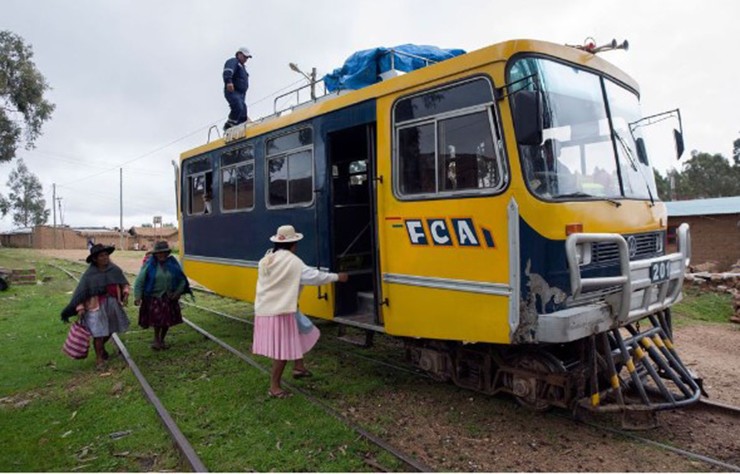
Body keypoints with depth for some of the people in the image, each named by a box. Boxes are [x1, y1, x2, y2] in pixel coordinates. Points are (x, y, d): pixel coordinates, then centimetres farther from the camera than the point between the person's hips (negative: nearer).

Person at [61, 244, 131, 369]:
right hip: (96, 307, -4)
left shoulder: (114, 269, -4)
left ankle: (101, 347, 48)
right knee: (99, 333, -2)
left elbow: (123, 282, 11)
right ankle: (99, 358, 17)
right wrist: (80, 308, -15)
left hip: (113, 305, 5)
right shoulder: (89, 274, -13)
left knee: (110, 330, 19)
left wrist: (125, 292, -5)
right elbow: (80, 292, -11)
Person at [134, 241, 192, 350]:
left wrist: (178, 292, -5)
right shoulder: (150, 265, -7)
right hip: (154, 297, -3)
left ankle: (162, 340, 31)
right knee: (157, 319, -9)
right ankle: (156, 340, 17)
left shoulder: (173, 263, -1)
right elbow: (140, 281, -7)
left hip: (169, 298, 3)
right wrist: (137, 296, -15)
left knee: (168, 320, 8)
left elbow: (182, 280, 6)